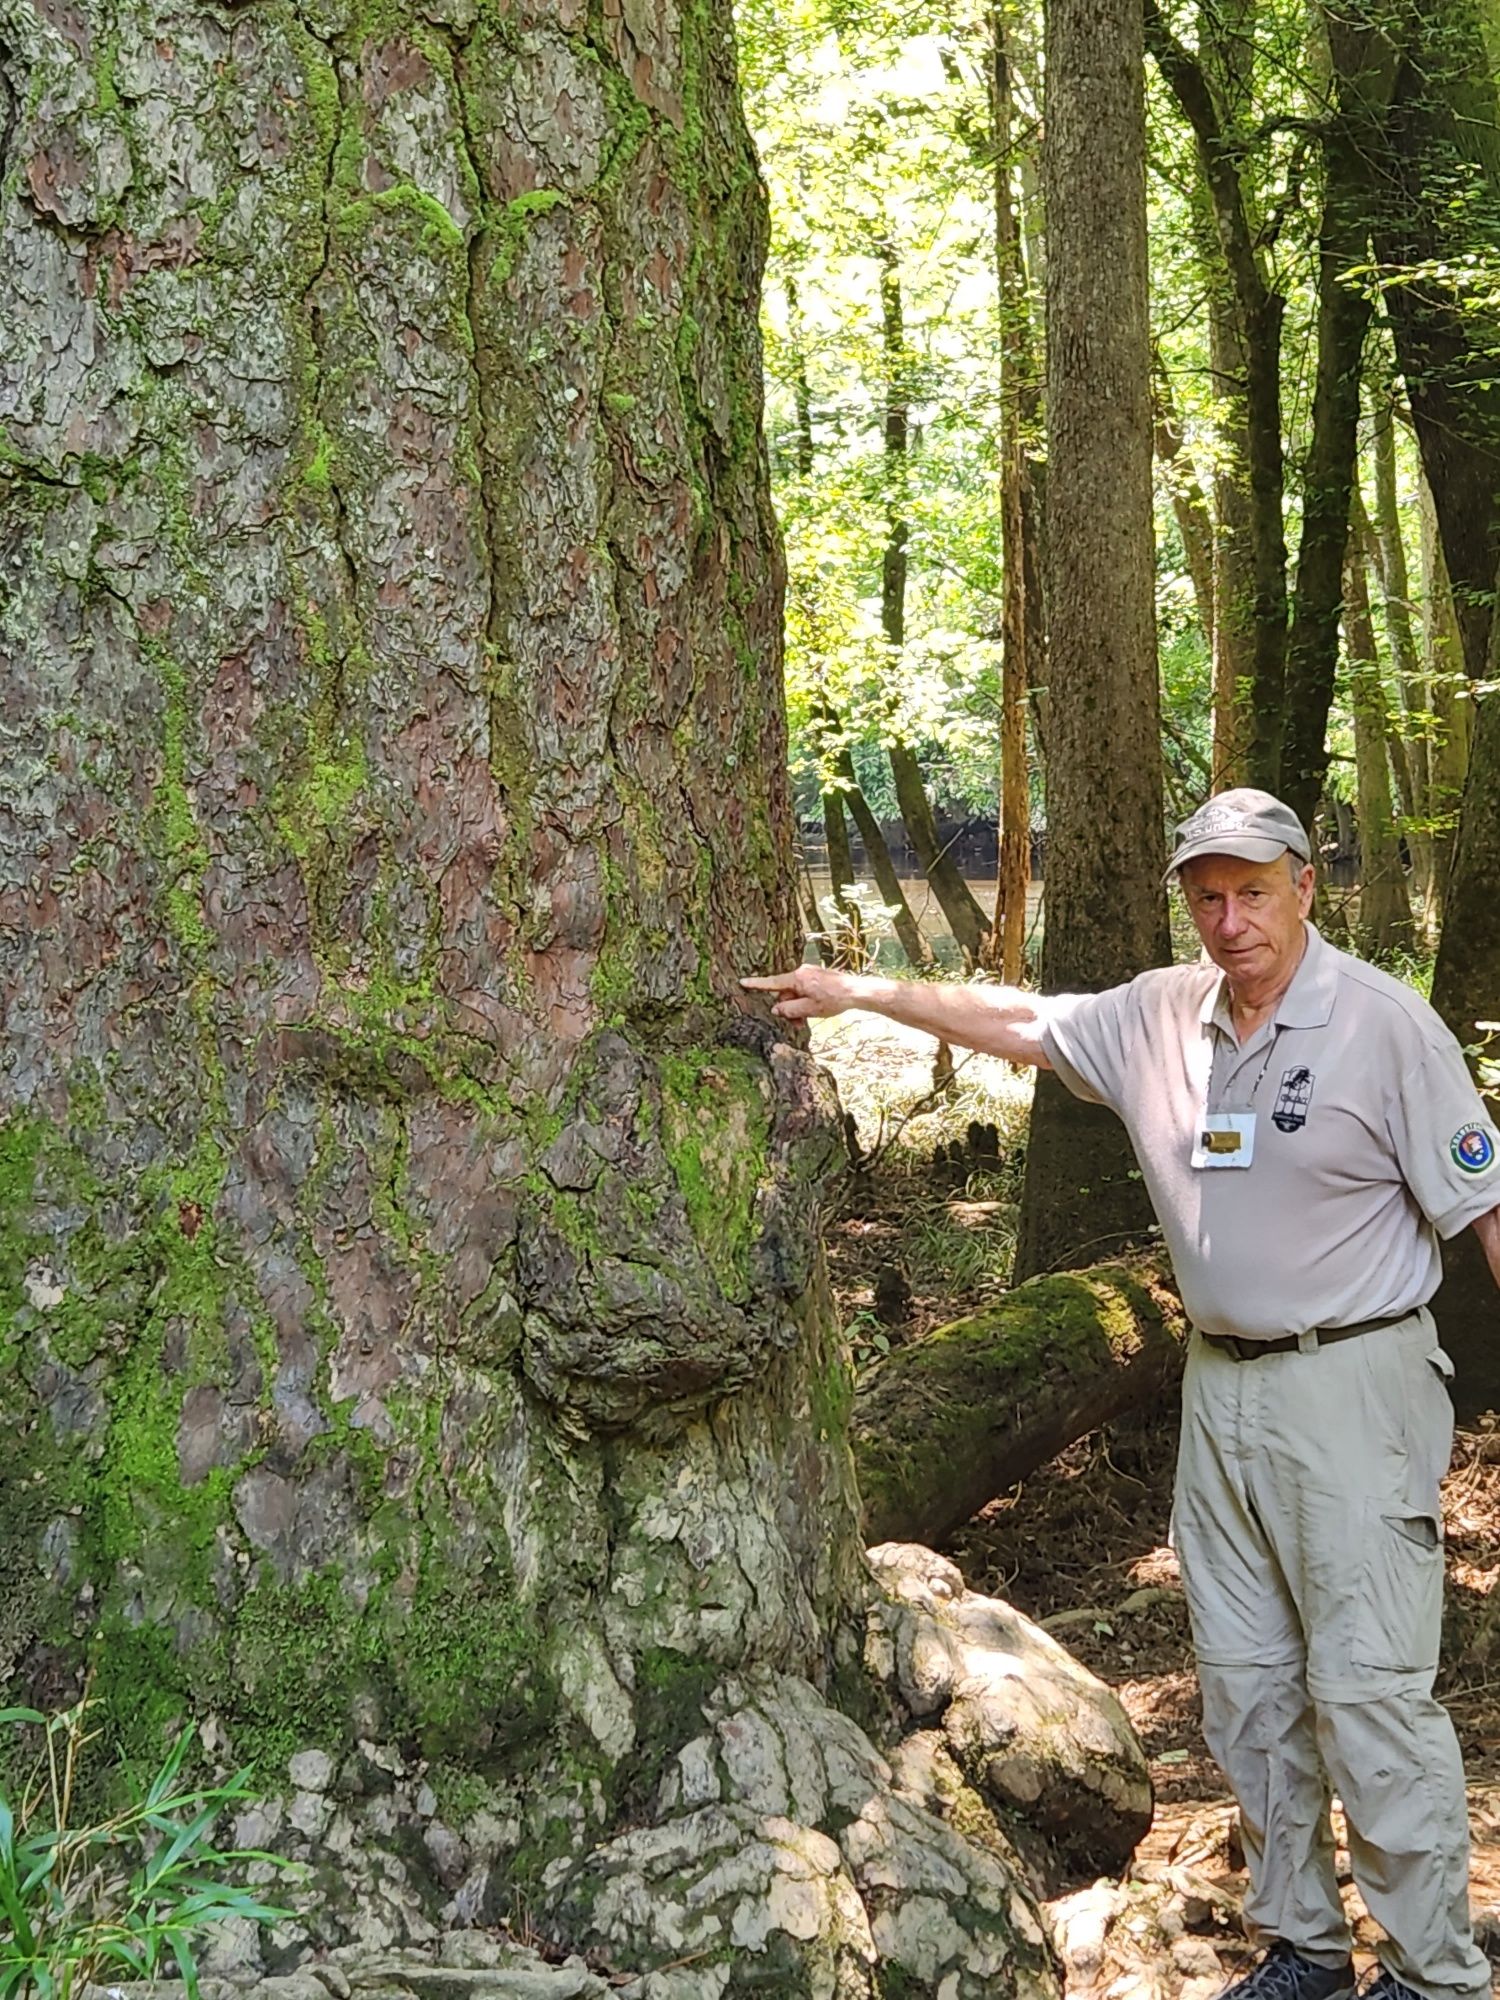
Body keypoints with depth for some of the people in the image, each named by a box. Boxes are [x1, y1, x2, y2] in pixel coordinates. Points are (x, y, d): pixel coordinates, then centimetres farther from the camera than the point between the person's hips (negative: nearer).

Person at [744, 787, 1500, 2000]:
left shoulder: (1387, 1025, -11)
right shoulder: (1162, 1015, 4)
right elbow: (1016, 1022, 15)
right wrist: (859, 992, 15)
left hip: (1352, 1385, -6)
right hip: (1221, 1385, 6)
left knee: (1368, 1688, -6)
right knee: (1245, 1680, 12)